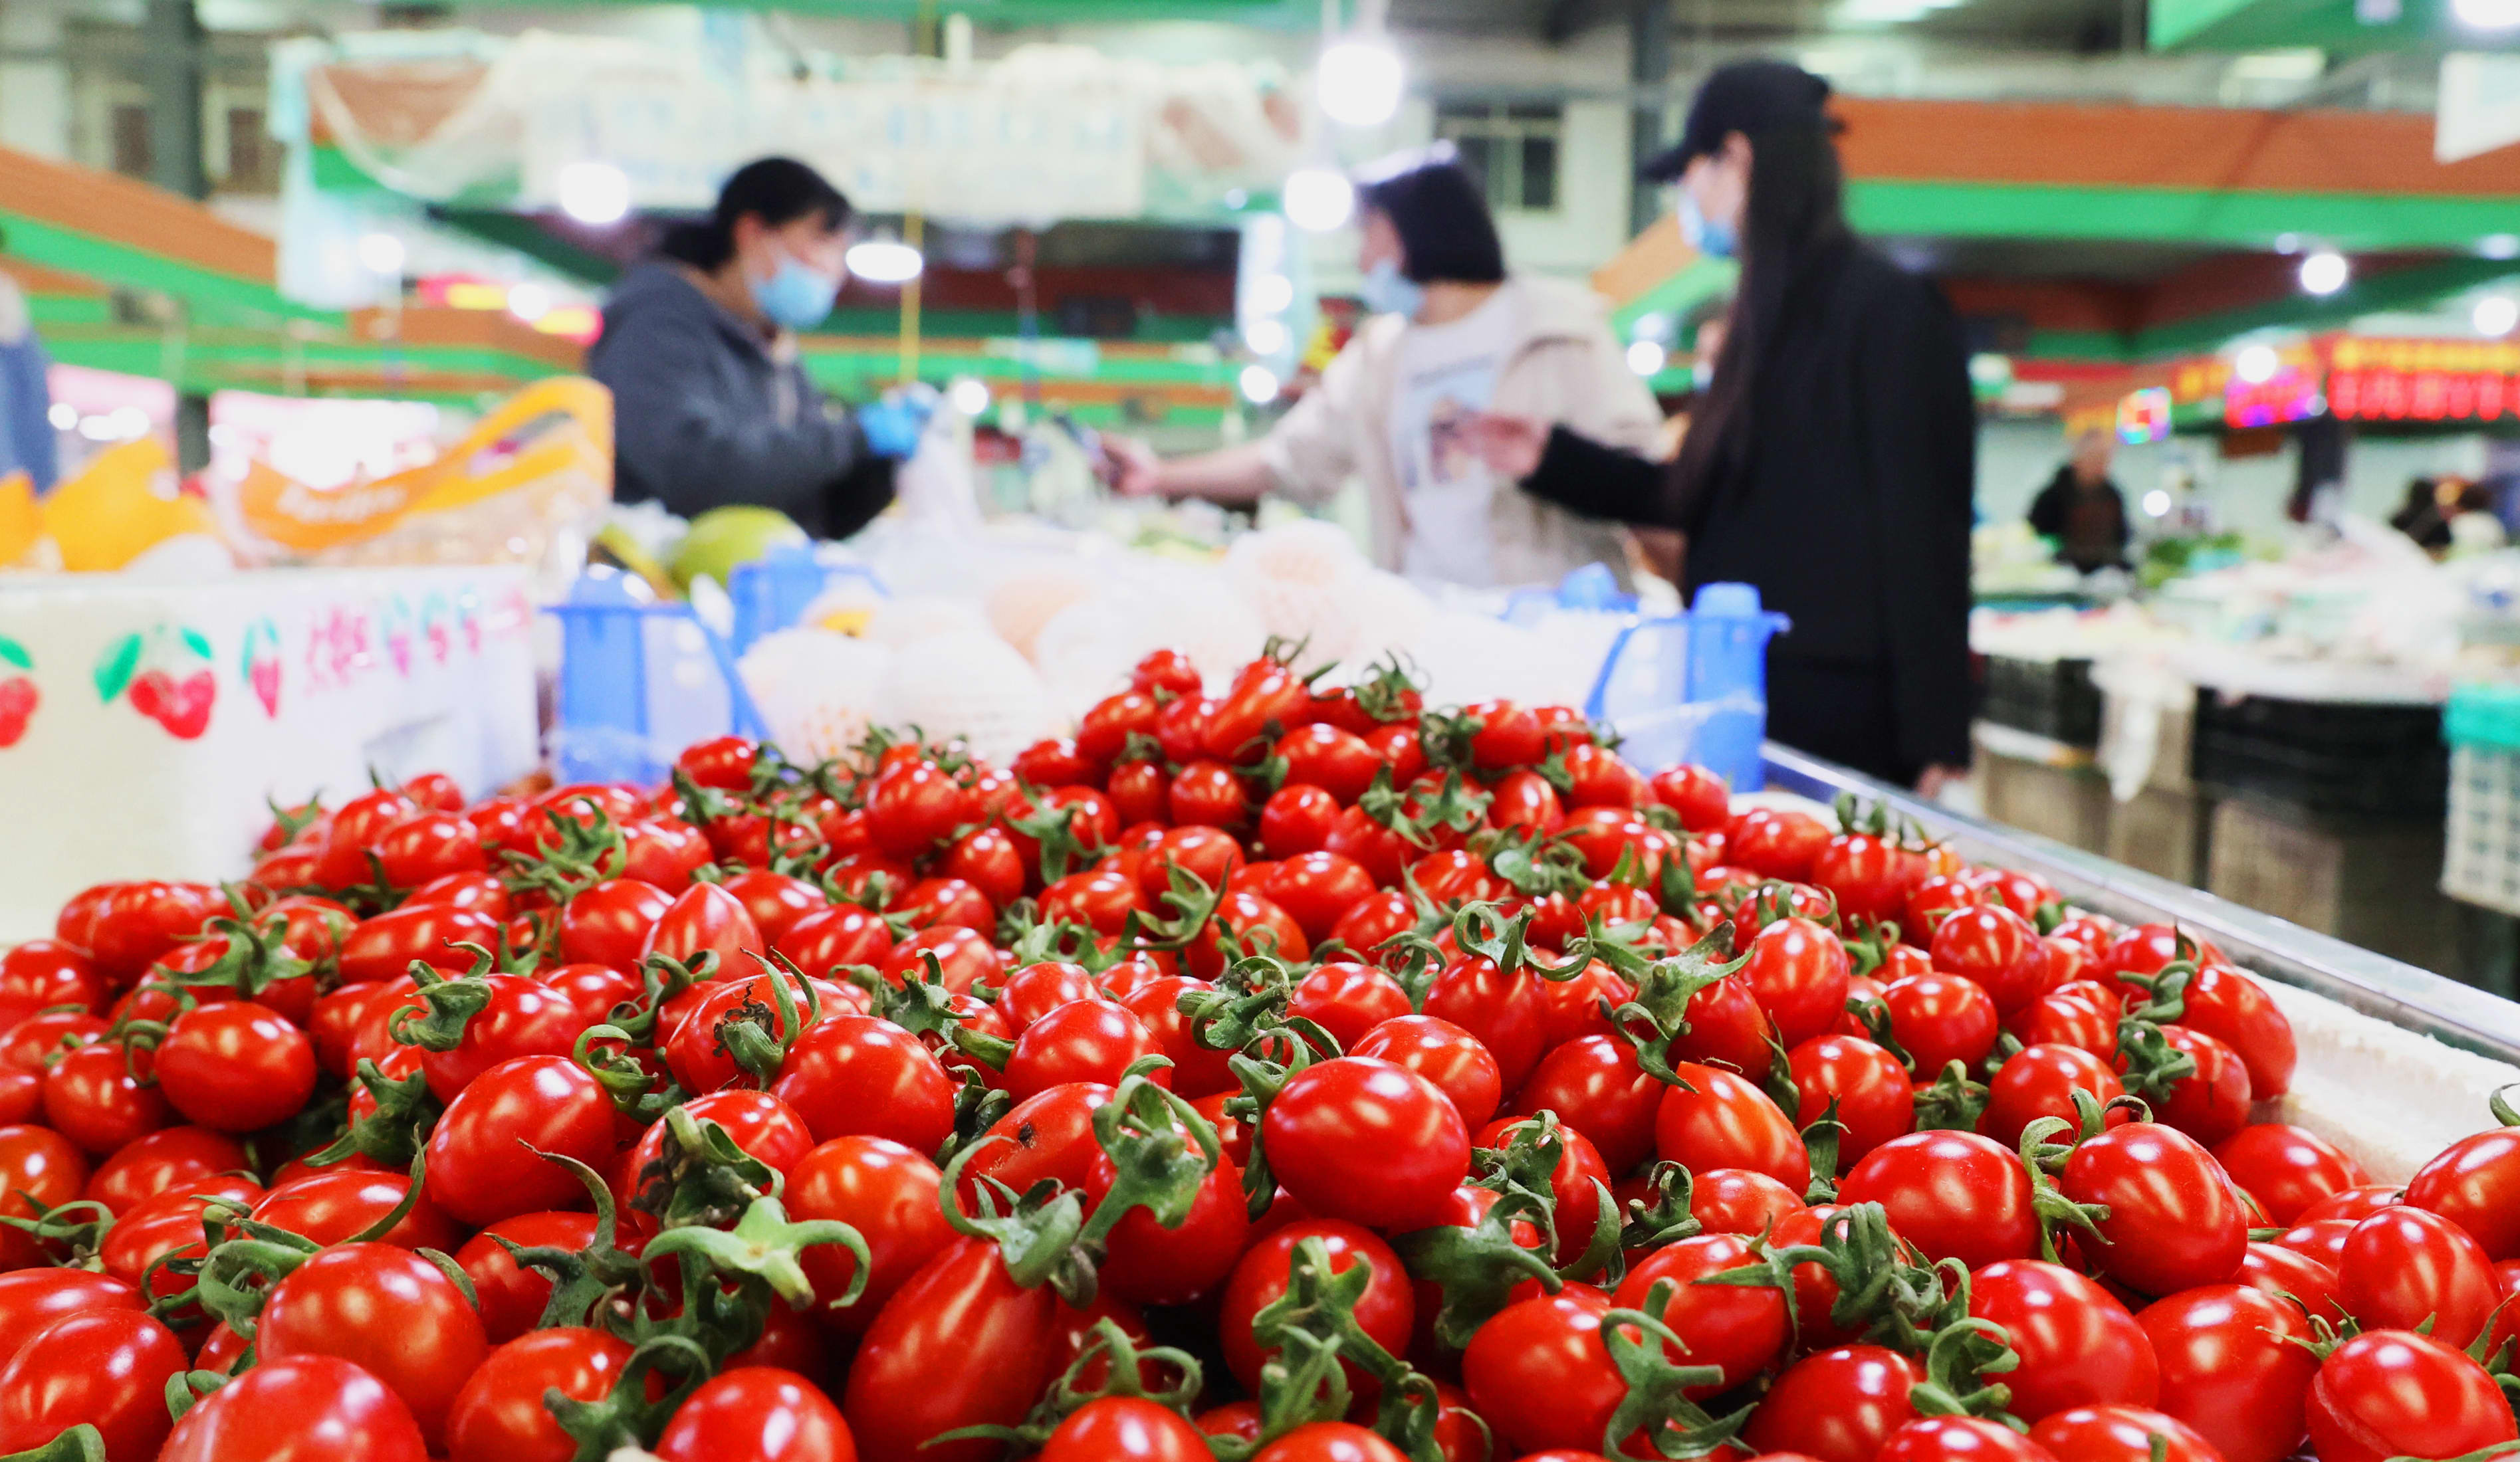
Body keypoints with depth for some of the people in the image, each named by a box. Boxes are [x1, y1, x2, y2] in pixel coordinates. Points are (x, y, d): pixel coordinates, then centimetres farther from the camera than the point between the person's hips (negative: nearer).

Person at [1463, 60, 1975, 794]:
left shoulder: (1890, 310, -11)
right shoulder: (1775, 318, 14)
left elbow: (1923, 537, -14)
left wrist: (1934, 741, -15)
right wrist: (1552, 460, 19)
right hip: (1751, 699, 8)